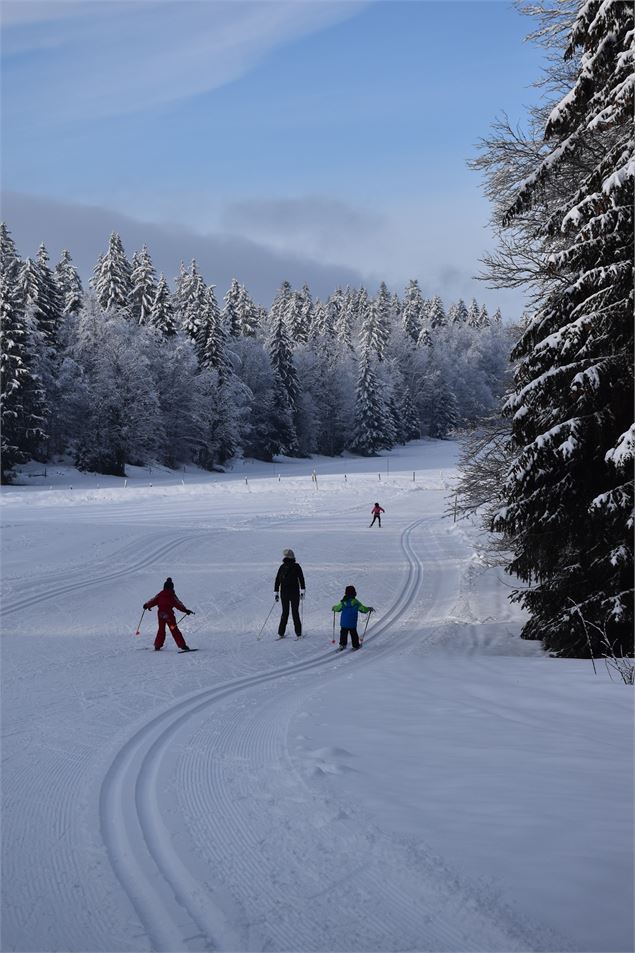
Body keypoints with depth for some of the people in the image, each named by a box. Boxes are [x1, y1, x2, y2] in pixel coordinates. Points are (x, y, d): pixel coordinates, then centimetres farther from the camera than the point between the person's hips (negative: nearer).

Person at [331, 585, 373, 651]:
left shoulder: (343, 602, -7)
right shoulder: (356, 602, -11)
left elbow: (338, 608, 4)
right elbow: (363, 609, -4)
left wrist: (334, 608, 29)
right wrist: (369, 609, 16)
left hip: (344, 623, 1)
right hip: (352, 623, -1)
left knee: (343, 633, 14)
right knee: (353, 633, 12)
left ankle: (342, 644, 7)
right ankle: (355, 646, 17)